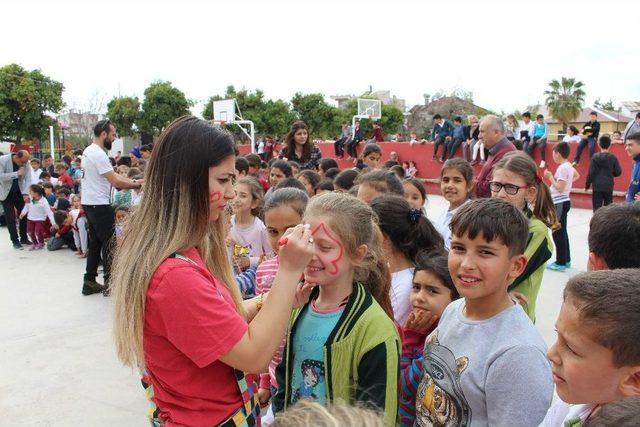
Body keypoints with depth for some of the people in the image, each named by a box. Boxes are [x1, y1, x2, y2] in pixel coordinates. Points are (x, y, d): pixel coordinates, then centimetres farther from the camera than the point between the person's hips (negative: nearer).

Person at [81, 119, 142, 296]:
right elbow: (116, 181, -21)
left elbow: (112, 174, 15)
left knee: (95, 242, 15)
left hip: (89, 203, 10)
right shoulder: (98, 154, -19)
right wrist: (138, 185, -11)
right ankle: (110, 283, 6)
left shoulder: (88, 151, 13)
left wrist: (133, 181, 8)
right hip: (99, 206, -10)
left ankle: (90, 282, 20)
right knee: (109, 244, -1)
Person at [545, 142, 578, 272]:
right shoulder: (568, 166, 11)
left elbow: (560, 188, -22)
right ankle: (566, 260, 24)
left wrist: (550, 177, -15)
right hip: (563, 202, 10)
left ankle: (561, 262, 0)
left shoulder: (562, 168, -19)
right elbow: (576, 175, 33)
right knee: (562, 232, 16)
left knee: (558, 233, -5)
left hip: (560, 203, -10)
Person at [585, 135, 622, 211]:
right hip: (609, 187, 1)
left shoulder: (595, 157, -6)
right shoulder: (613, 158, -3)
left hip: (597, 187, -1)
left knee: (597, 208, 1)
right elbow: (618, 172, 0)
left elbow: (591, 173, -7)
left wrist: (587, 184, 3)